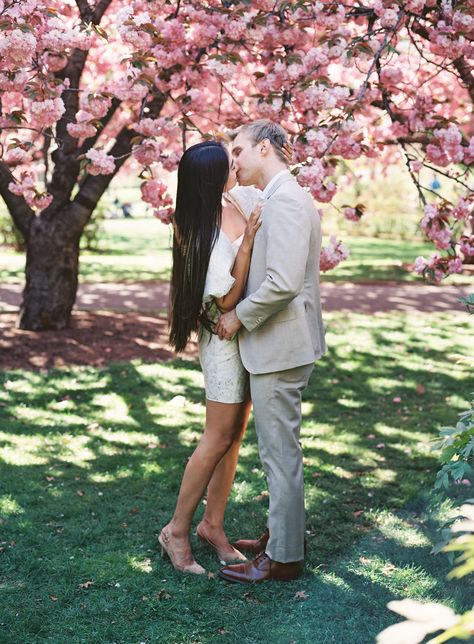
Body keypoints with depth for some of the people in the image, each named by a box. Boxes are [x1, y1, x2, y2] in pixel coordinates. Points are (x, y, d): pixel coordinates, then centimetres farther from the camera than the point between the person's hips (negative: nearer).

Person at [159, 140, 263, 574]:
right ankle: (177, 530, 14)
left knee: (235, 435, 12)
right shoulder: (203, 236, -23)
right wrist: (247, 242, -25)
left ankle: (213, 525, 24)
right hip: (225, 337, -8)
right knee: (218, 439, -1)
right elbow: (227, 300, -22)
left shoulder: (238, 200, -1)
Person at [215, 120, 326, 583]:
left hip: (280, 348, -11)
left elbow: (283, 283, -28)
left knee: (280, 453, 0)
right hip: (277, 345, 11)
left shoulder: (285, 200, -18)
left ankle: (283, 557, 11)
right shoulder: (284, 197, 15)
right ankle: (285, 532, 34)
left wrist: (239, 316, -15)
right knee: (279, 449, 20)